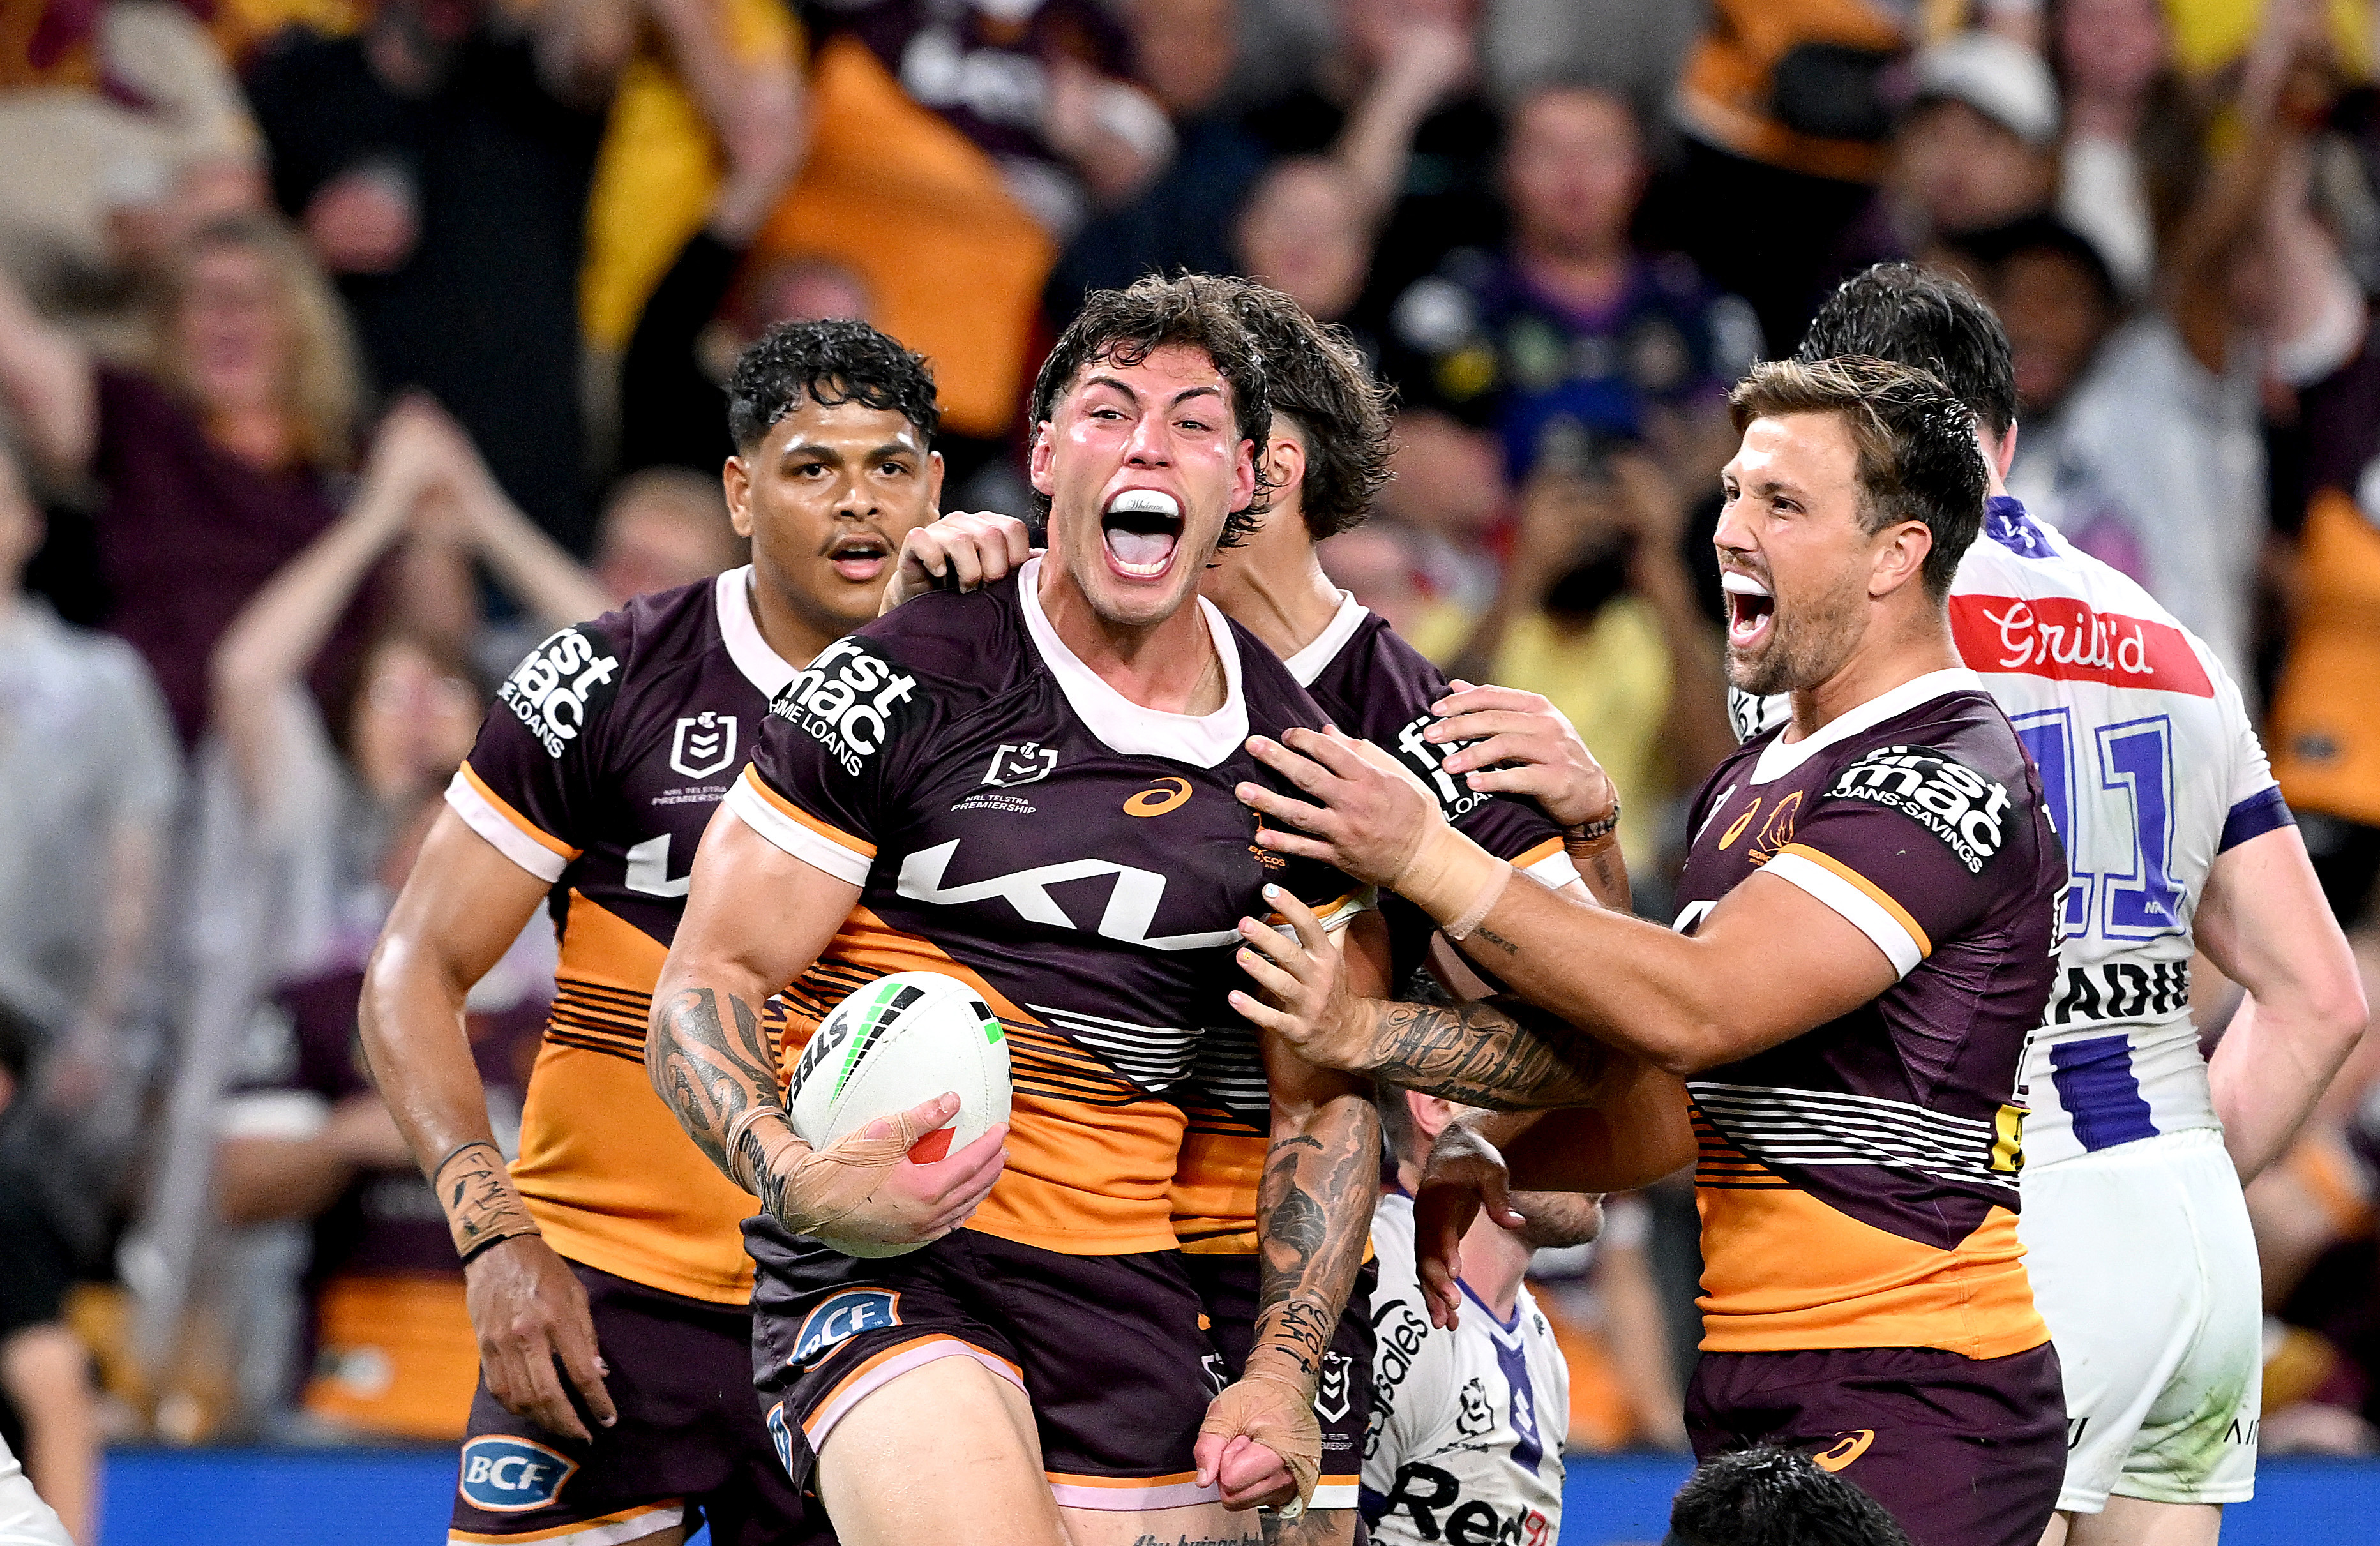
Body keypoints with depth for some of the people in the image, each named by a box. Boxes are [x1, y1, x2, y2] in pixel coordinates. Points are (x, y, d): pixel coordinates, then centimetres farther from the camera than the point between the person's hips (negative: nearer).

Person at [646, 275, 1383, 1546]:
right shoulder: (902, 685, -5)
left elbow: (1324, 1100, 16)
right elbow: (703, 989, -6)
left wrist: (1282, 1374, 4)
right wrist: (803, 1185, -24)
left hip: (1127, 1299, 6)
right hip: (881, 1282, -5)